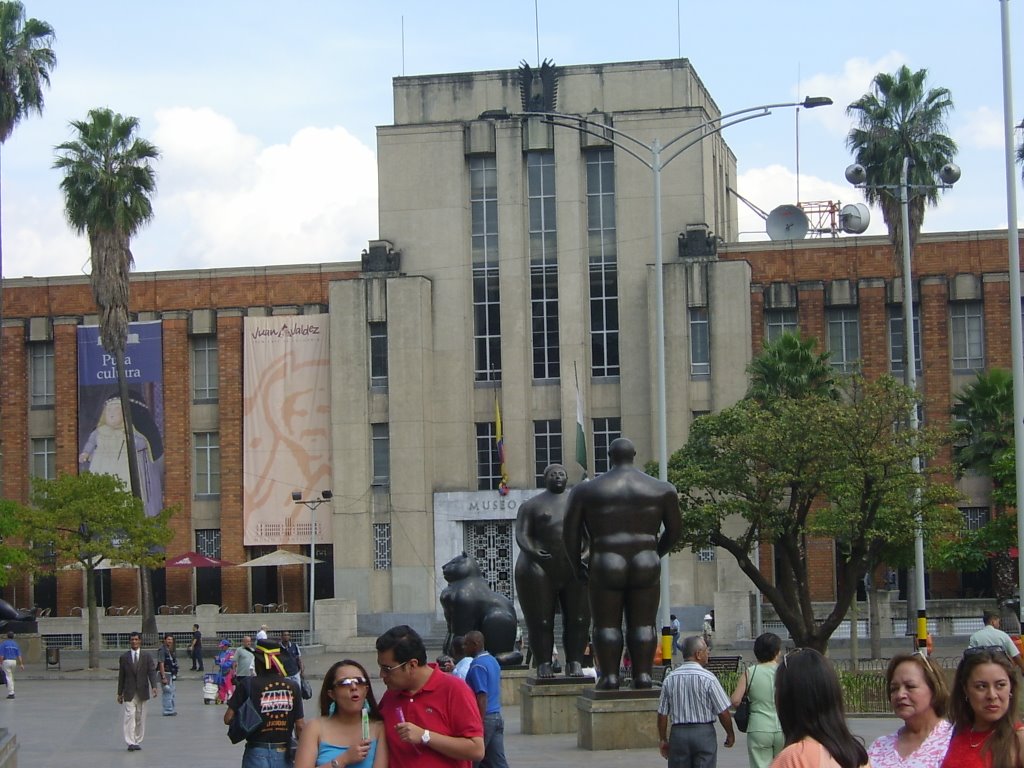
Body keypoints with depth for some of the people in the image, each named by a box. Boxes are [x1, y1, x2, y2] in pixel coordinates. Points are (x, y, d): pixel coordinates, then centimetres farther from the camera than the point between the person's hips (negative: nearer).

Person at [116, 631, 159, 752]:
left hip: (142, 692, 1)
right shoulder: (124, 657, 4)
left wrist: (154, 686, -19)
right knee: (130, 716, -11)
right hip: (129, 693, -1)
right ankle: (130, 742, -14)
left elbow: (152, 672, -3)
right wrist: (120, 693, 6)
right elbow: (121, 676, 7)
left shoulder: (147, 657, 4)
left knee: (140, 717, 6)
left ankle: (138, 741, 15)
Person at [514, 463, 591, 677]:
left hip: (575, 569, 2)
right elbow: (521, 534, -1)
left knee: (578, 619, -2)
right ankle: (544, 663, -2)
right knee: (541, 620, -4)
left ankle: (575, 663, 1)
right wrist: (532, 551, -22)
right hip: (542, 569, -2)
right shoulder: (532, 505, 8)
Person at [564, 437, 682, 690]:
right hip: (646, 566, 1)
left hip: (605, 566, -1)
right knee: (643, 623, 5)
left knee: (607, 624, 4)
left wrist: (576, 565, 16)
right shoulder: (662, 490, 7)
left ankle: (610, 676, -1)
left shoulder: (586, 490, 3)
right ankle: (643, 674, -1)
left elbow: (570, 532, 4)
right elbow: (675, 529, 13)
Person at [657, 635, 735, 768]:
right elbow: (723, 712, -8)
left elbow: (662, 713, 4)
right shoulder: (708, 678, -10)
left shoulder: (670, 678, 0)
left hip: (678, 732, 3)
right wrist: (730, 734, 7)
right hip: (704, 732, -3)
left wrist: (663, 739, 15)